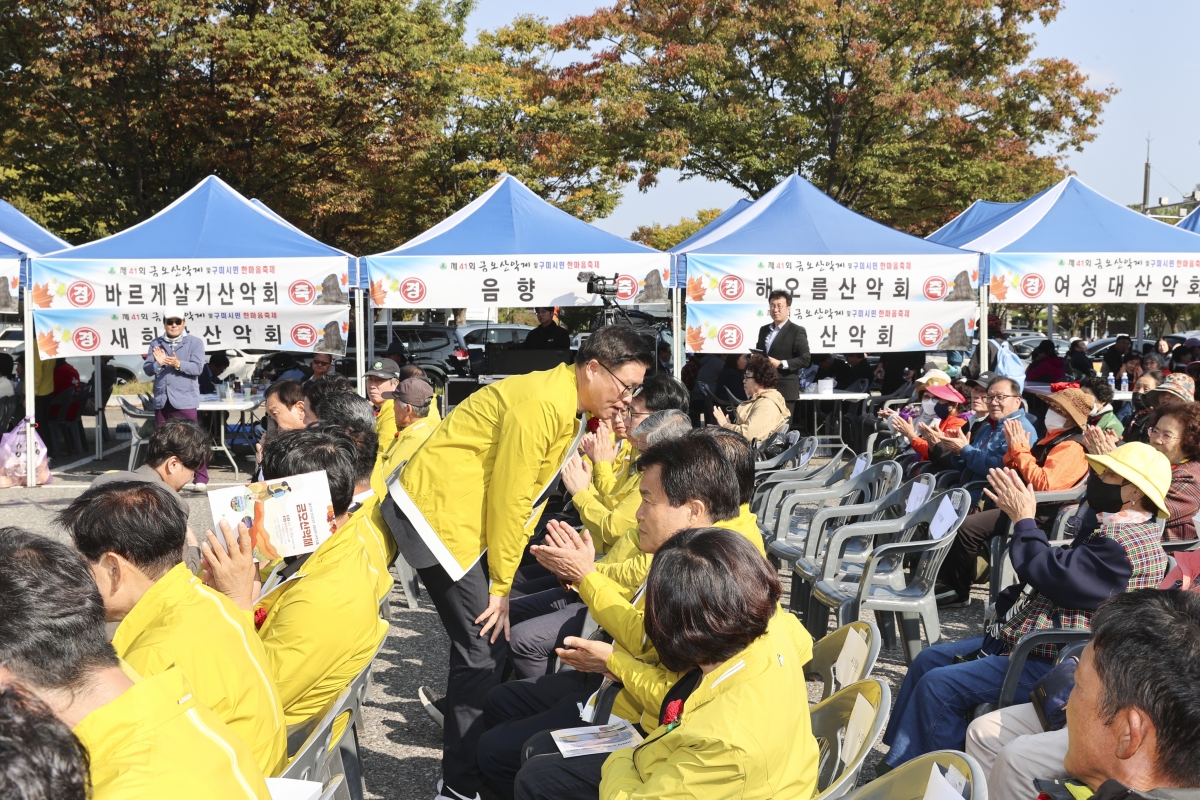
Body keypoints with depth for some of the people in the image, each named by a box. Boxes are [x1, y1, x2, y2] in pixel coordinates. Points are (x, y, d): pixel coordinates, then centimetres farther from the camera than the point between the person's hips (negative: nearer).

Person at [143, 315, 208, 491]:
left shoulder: (194, 342, 1)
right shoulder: (156, 343, 11)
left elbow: (197, 367, -10)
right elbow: (146, 368, 6)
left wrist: (178, 364, -26)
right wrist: (158, 363, -15)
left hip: (184, 400, -4)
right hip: (161, 400, 5)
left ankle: (201, 478, -4)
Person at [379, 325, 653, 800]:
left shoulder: (567, 408, 11)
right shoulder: (542, 404, -21)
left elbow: (526, 497, 11)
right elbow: (509, 500, -19)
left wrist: (502, 583, 7)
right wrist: (501, 585, -10)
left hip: (463, 518, 10)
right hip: (435, 512, -10)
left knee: (487, 640, 14)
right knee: (484, 649, -9)